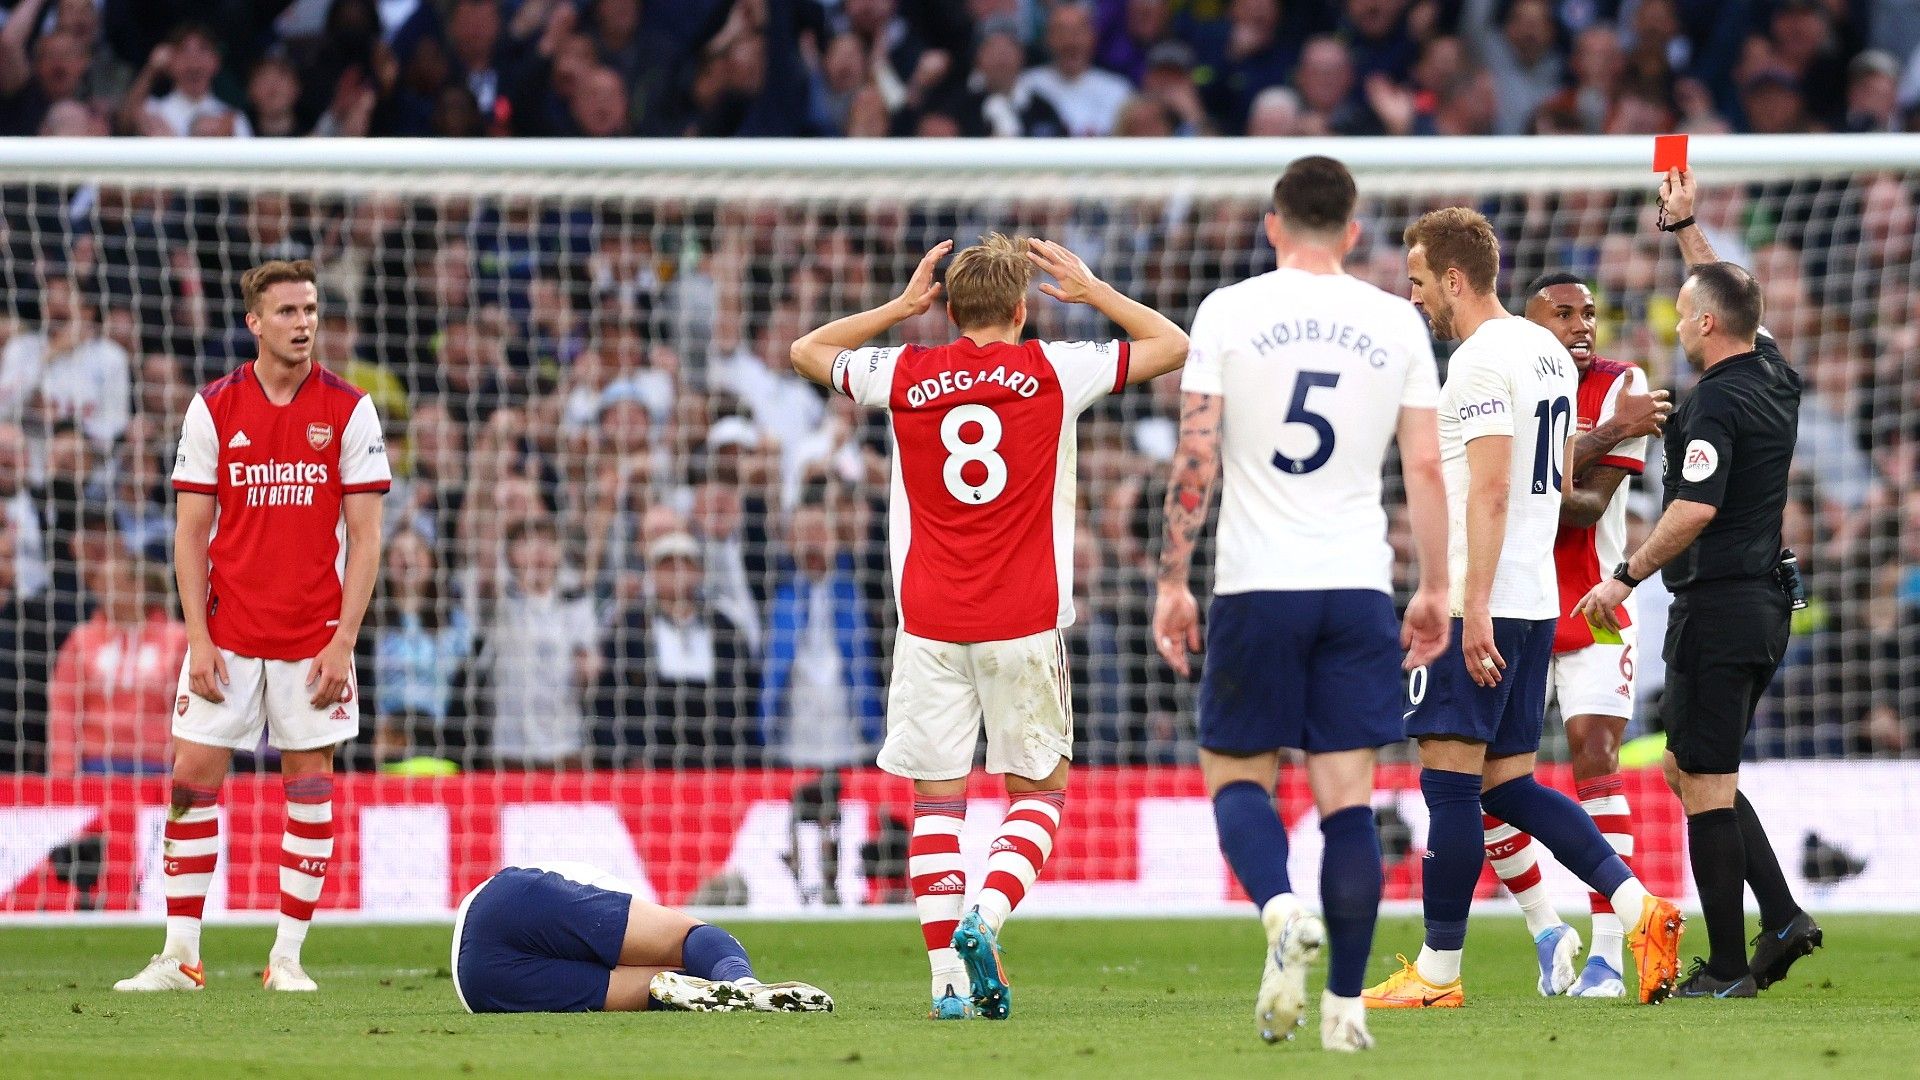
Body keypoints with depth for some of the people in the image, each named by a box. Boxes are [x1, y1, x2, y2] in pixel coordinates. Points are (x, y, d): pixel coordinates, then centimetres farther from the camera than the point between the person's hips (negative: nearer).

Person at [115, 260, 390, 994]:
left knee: (310, 787, 0)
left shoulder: (348, 410, 0)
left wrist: (343, 641, -9)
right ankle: (180, 955, 2)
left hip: (312, 640, -1)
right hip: (228, 635, 1)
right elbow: (190, 534, 3)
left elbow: (365, 537, -1)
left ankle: (287, 956, 6)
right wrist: (198, 638, -6)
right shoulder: (213, 409, 2)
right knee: (193, 780, -3)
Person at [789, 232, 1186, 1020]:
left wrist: (899, 307, 24)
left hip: (929, 625, 1)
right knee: (1038, 792, 10)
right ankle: (985, 917, -14)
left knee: (936, 798, 3)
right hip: (1025, 624, -1)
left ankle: (949, 980, -4)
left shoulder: (905, 375, 3)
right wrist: (1093, 292, 20)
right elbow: (1171, 345, 12)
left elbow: (807, 351, 23)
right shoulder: (1052, 372, 0)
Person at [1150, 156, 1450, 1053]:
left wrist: (1172, 583, 0)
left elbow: (1195, 457, -5)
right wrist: (1435, 590, 13)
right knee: (1347, 793, 4)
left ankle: (1282, 908, -21)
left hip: (1257, 585, -2)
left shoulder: (1228, 313, -1)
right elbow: (1425, 466, 4)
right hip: (1360, 589, 2)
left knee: (1235, 774, 9)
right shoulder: (1397, 323, 5)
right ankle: (1345, 1004, 0)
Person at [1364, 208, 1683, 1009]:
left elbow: (1491, 491, -20)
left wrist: (1474, 603, -24)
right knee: (1507, 784, 12)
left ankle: (1437, 972, -2)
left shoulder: (1481, 360, -13)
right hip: (1537, 598, 10)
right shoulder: (1548, 351, 16)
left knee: (1450, 781, -4)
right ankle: (1641, 909, 0)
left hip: (1478, 604, -10)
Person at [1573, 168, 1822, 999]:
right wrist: (1685, 228, 36)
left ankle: (1727, 968, -4)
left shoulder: (1717, 403, -16)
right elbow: (1732, 299, 28)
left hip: (1717, 609, -9)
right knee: (1691, 769, 18)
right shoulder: (1773, 375, 9)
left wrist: (1627, 578, -17)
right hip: (1764, 603, 9)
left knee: (1704, 783, -5)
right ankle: (1783, 919, 9)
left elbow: (1696, 509, -25)